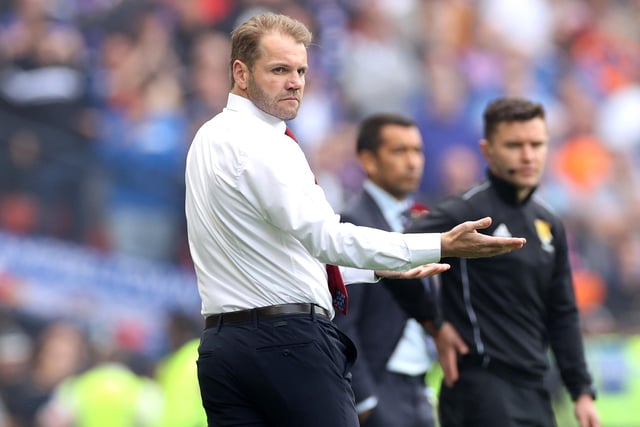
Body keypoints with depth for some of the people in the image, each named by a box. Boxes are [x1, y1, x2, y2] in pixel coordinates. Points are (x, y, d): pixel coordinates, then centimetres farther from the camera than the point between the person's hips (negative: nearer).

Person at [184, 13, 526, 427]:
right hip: (290, 338, -9)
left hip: (221, 344, 9)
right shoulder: (262, 144, -12)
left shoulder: (212, 139, 18)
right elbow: (324, 235, -24)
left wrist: (378, 268, 23)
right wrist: (440, 247, -28)